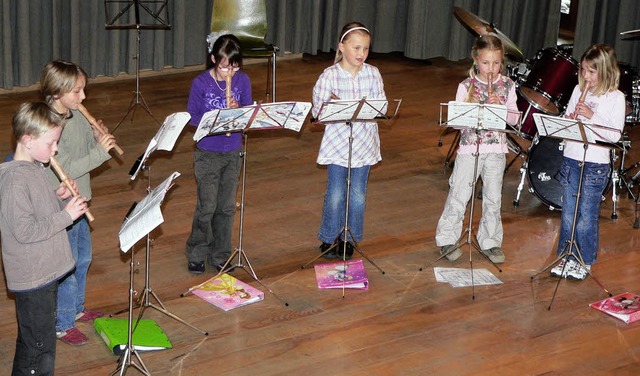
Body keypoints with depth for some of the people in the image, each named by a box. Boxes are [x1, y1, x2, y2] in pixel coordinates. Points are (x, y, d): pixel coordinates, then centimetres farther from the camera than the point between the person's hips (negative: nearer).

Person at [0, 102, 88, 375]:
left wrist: (59, 198, 0)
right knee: (40, 346, 0)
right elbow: (25, 231, -26)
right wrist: (66, 215, -21)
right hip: (32, 279, -10)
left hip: (45, 270, 10)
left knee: (31, 342, 22)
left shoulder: (36, 168, 8)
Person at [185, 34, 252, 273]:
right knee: (207, 207, -2)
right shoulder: (200, 83, -12)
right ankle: (196, 254, 16)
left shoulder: (243, 81, -3)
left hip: (233, 153, 3)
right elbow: (192, 117, -8)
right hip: (207, 154, -3)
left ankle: (220, 255, 23)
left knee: (227, 207, 9)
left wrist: (238, 110, -20)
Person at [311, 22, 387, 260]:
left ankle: (349, 239, 27)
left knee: (358, 195, 10)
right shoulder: (329, 76, -9)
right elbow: (317, 111, -8)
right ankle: (330, 239, 22)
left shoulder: (373, 74, 0)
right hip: (337, 144, -2)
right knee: (335, 195, 4)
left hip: (364, 144, 3)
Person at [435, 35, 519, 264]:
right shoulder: (466, 87, -4)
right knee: (459, 195, 0)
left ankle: (490, 242, 23)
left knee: (493, 198, 11)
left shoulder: (507, 86, 2)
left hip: (496, 150, 2)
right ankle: (447, 239, 12)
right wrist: (470, 105, -24)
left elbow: (514, 119, -3)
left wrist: (499, 105, -19)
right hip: (469, 148, -2)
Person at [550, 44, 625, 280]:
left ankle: (585, 262, 15)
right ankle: (567, 257, 22)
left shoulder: (616, 98, -6)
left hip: (596, 165, -4)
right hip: (571, 158, 4)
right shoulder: (579, 90, 7)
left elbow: (614, 134, -13)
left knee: (587, 217, 2)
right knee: (568, 214, 10)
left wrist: (592, 116, -21)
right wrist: (569, 120, -9)